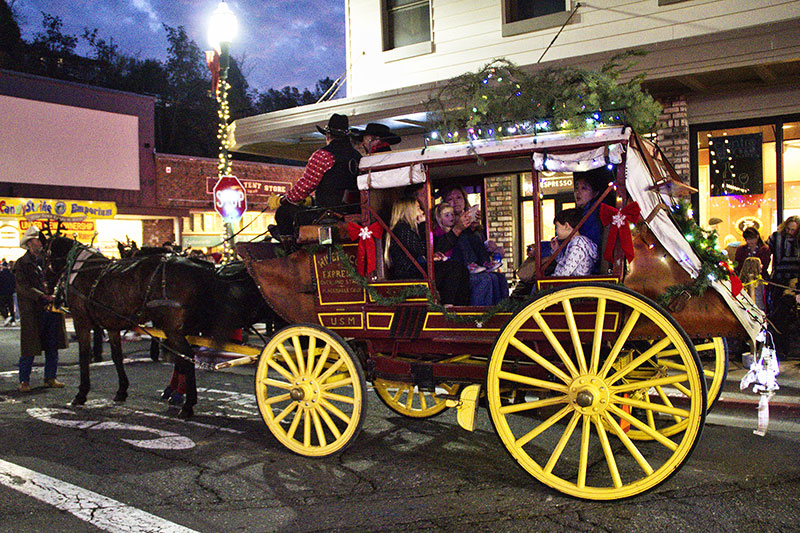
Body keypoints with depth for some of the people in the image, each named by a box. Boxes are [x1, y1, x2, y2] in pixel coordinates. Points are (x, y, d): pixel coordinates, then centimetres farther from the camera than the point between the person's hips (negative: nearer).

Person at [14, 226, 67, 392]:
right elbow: (23, 287, -12)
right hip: (32, 311, -5)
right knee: (29, 348, -1)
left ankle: (50, 378, 18)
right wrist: (44, 296, -24)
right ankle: (24, 381, 10)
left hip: (52, 309, 5)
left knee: (52, 346, 8)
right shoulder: (22, 264, -2)